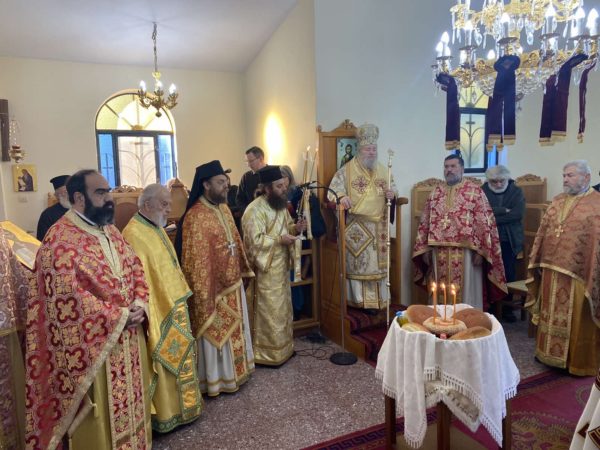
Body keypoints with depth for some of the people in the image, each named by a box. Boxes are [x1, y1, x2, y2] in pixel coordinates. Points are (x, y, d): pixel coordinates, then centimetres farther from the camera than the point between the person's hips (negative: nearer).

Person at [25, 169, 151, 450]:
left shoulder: (111, 231, 10)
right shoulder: (60, 239, -16)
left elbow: (135, 268, 11)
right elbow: (67, 297, -22)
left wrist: (139, 305, -7)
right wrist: (119, 316, -18)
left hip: (128, 338, 8)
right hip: (93, 345, -7)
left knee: (129, 404, 21)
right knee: (99, 416, 9)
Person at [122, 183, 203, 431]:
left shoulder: (156, 229, 10)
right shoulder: (134, 234, -20)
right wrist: (148, 314, -23)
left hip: (174, 306, 10)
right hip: (158, 310, -10)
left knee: (178, 356, 19)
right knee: (165, 361, 4)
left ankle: (178, 406, 36)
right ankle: (166, 413, 21)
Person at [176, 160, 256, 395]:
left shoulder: (224, 209, 6)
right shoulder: (195, 217, -22)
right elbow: (196, 261, -22)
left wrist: (242, 270, 16)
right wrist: (204, 295, -20)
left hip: (232, 284, 9)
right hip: (213, 288, -8)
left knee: (233, 330, 21)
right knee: (216, 334, 8)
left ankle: (233, 372, 39)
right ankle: (215, 379, 27)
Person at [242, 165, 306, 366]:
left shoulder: (281, 204, 7)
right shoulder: (255, 210, -21)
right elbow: (255, 241, -25)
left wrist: (295, 228, -3)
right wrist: (280, 240, -25)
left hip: (282, 265, 9)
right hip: (266, 269, -9)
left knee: (282, 308, 18)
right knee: (269, 311, 2)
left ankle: (284, 347, 34)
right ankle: (267, 353, 18)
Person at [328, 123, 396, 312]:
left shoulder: (383, 170, 13)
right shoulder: (347, 170, -2)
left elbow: (392, 189, 20)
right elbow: (333, 190, -7)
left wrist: (392, 193, -4)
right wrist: (341, 197, -29)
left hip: (378, 226, 5)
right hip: (356, 226, -4)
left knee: (377, 263, 10)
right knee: (357, 263, -1)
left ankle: (377, 299, 21)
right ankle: (361, 301, 9)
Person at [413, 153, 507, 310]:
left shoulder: (475, 191, -1)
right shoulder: (436, 193, 12)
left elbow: (484, 223, -5)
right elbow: (425, 223, 11)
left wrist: (480, 250, -11)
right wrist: (424, 249, 6)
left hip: (465, 252, -4)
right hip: (439, 252, 4)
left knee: (465, 293, 4)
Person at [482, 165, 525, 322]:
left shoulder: (516, 191, 4)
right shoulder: (482, 191, 1)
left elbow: (518, 213, -11)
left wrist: (493, 217, -15)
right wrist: (504, 211, -17)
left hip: (509, 241, 1)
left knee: (509, 275, 5)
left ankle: (507, 307, 19)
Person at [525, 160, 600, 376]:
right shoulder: (557, 201, 10)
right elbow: (543, 231, 12)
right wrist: (538, 262, 10)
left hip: (577, 273, -6)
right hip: (552, 269, 6)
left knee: (576, 319, 7)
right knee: (551, 315, 16)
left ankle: (578, 361, 23)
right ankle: (551, 353, 32)